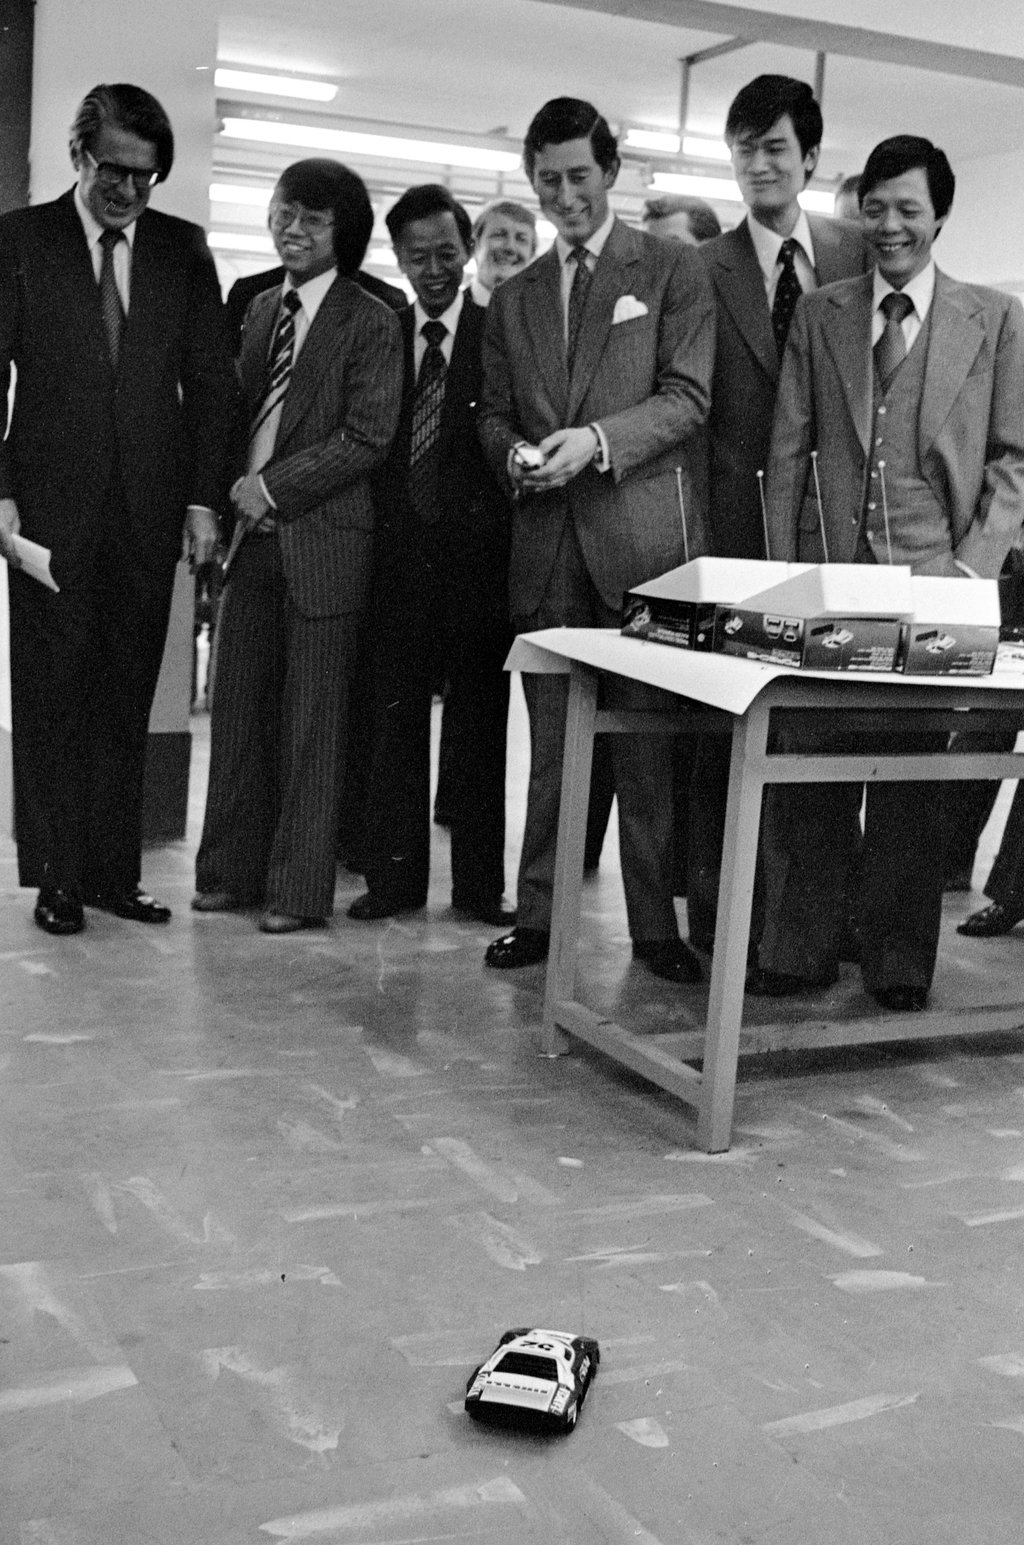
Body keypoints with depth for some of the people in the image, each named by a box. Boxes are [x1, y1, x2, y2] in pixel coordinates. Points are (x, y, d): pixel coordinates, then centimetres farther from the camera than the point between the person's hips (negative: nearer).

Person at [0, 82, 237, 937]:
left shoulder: (184, 248, 9)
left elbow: (210, 379, 8)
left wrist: (203, 497, 1)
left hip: (150, 508, 2)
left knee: (127, 697, 4)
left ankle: (113, 869, 11)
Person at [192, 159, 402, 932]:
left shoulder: (371, 322, -5)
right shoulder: (259, 308, 14)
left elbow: (367, 438, -11)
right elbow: (239, 408, 18)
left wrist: (273, 487, -13)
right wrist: (233, 494, 4)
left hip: (322, 541, -5)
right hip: (250, 534, 6)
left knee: (311, 718, 1)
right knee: (239, 704, 9)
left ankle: (300, 887, 11)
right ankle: (233, 869, 20)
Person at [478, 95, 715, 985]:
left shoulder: (674, 271, 6)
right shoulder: (515, 298, 19)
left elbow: (687, 398, -3)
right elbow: (494, 414, 19)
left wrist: (596, 440, -16)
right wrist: (515, 453, -4)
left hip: (642, 534, -3)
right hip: (546, 542, 4)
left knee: (648, 740, -1)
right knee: (550, 740, 6)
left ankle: (656, 922, 7)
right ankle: (540, 913, 14)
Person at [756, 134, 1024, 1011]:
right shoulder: (818, 316, 12)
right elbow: (788, 452, 9)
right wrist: (781, 574, 1)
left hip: (932, 579, -1)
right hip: (827, 574, 2)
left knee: (912, 777, 4)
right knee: (806, 770, 0)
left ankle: (900, 964, 14)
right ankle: (798, 950, 11)